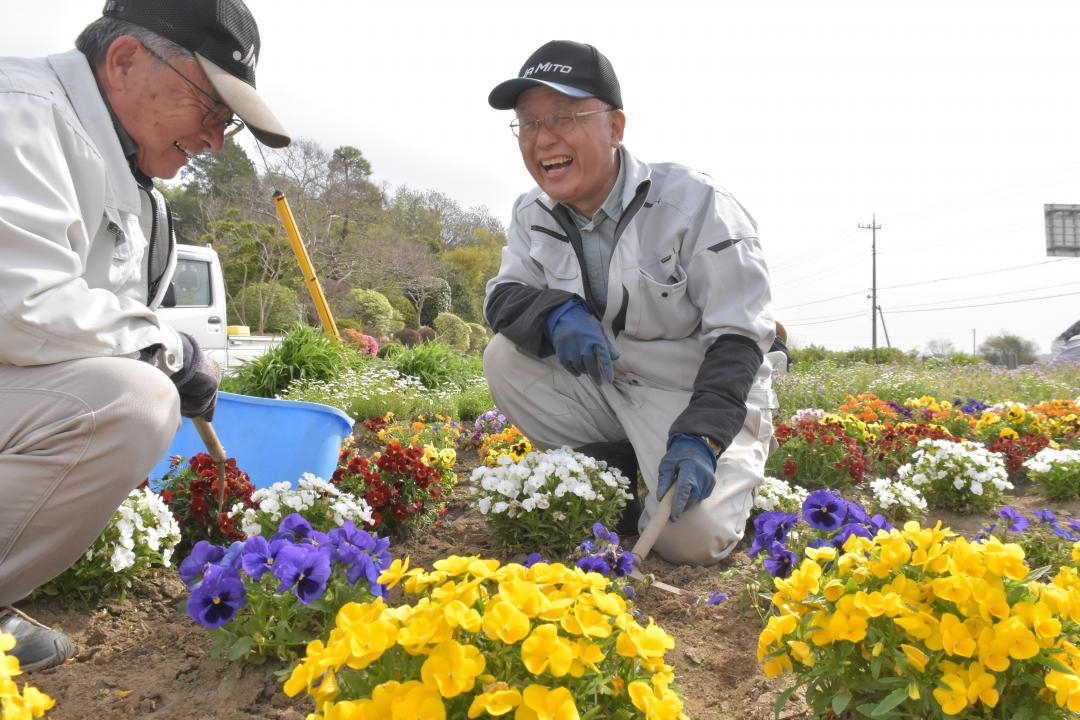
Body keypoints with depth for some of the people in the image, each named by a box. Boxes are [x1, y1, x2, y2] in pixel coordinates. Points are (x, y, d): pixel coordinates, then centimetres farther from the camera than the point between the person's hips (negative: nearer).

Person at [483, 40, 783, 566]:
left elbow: (738, 338, -19)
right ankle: (613, 474, -2)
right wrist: (555, 313, -26)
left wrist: (699, 437, -33)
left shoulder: (692, 203, -19)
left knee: (692, 537, -26)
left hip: (703, 396, -4)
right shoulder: (534, 215, -2)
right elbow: (503, 297, -1)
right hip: (606, 388, 5)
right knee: (505, 358, -16)